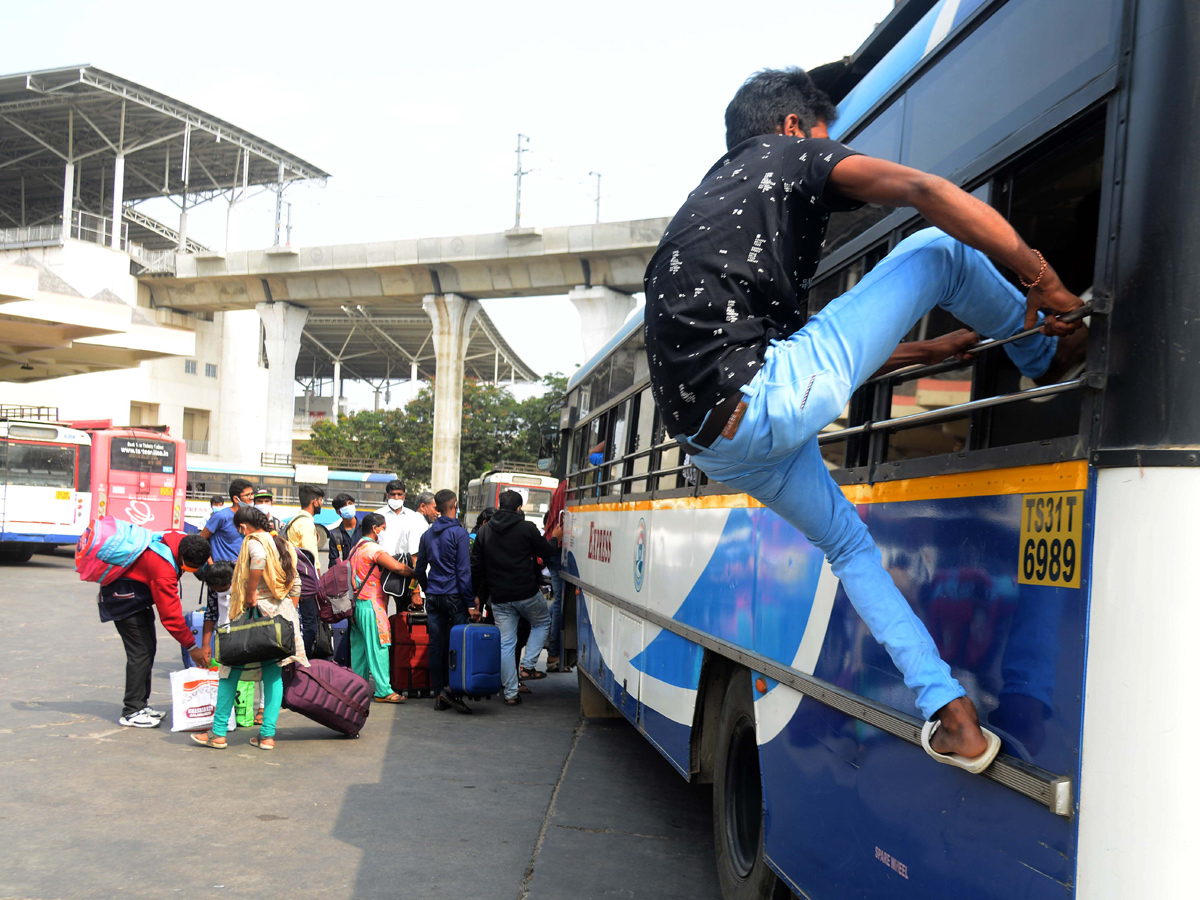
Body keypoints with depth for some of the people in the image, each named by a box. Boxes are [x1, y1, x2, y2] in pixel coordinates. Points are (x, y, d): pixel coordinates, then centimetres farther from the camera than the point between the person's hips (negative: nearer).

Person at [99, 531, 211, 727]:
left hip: (140, 594, 9)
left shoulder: (183, 541, -15)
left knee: (149, 647, 10)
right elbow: (170, 613, -33)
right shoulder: (163, 568, -37)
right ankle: (131, 713, -8)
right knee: (140, 651, -12)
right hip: (123, 596, -9)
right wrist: (191, 647, -28)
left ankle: (140, 704, 17)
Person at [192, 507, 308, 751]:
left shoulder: (253, 541, -5)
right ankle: (267, 735, 5)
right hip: (284, 616, 7)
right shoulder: (284, 545, 16)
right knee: (273, 673, 8)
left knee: (231, 670, 4)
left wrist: (250, 594, -21)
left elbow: (259, 557, -29)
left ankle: (218, 733, 7)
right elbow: (296, 583, 16)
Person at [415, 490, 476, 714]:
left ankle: (439, 695, 10)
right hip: (454, 596, -6)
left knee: (436, 645, 7)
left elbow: (420, 569, 16)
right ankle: (452, 689, -11)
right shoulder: (459, 533, -8)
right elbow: (463, 570, -12)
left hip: (433, 597, 6)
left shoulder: (427, 534, 10)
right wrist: (471, 602, -11)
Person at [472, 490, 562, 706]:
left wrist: (477, 594, 17)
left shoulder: (484, 532, 8)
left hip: (499, 598, 4)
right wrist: (555, 538, 24)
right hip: (527, 594, -3)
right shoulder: (527, 528, -7)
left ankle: (510, 693, 8)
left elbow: (476, 566, 9)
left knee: (505, 643, 8)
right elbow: (546, 552, 4)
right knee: (542, 622, 23)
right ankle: (528, 666, 9)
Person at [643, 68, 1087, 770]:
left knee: (847, 541, 30)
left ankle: (949, 712, 24)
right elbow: (921, 190, -9)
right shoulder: (792, 155, 11)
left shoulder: (705, 203, 33)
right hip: (770, 399, -8)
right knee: (941, 249, 6)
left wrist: (929, 352, 38)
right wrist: (1042, 278, -2)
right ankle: (1053, 360, 29)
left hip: (716, 444, 9)